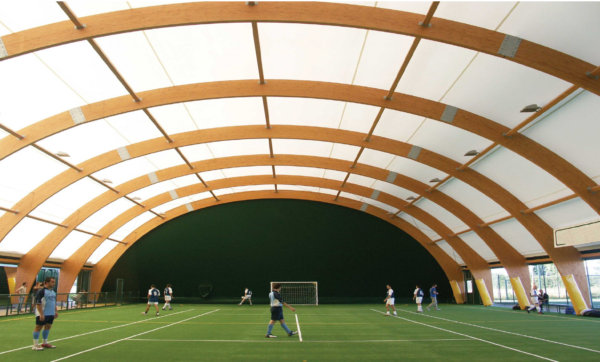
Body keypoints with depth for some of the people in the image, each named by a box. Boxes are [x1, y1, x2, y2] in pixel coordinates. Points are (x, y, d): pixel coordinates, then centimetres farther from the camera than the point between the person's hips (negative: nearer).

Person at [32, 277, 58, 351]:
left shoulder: (53, 291, 12)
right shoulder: (41, 291, -14)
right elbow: (38, 303, -18)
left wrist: (56, 311, 17)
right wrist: (41, 314, -21)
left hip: (51, 314, 8)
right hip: (42, 314, -8)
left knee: (48, 327, 13)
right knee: (38, 327, 1)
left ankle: (45, 343, 24)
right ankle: (35, 345, 7)